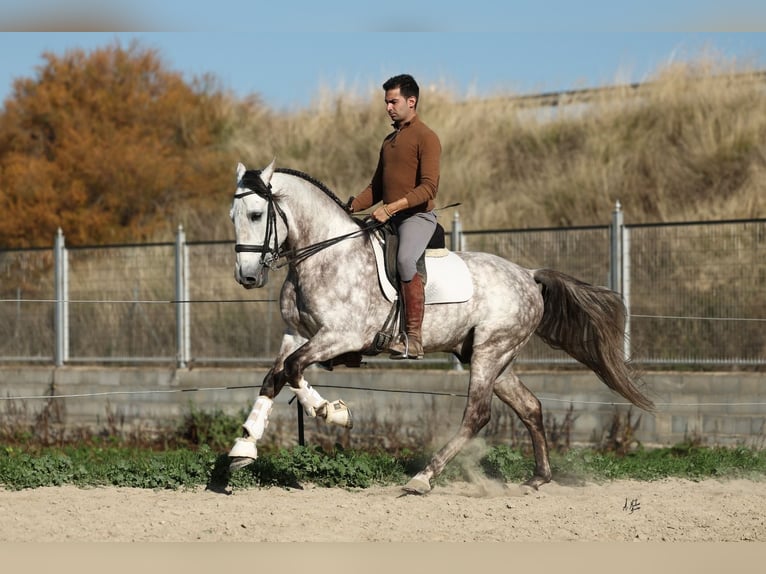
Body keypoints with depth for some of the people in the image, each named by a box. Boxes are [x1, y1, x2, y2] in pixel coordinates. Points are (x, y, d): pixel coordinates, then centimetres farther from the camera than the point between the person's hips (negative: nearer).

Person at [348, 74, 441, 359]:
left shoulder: (426, 138, -7)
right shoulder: (389, 140, 20)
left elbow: (429, 187, -17)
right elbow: (376, 187, 25)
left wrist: (392, 207, -27)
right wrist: (352, 207, 8)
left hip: (417, 216, -9)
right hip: (388, 218, 9)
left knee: (405, 259, -34)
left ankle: (414, 340, -35)